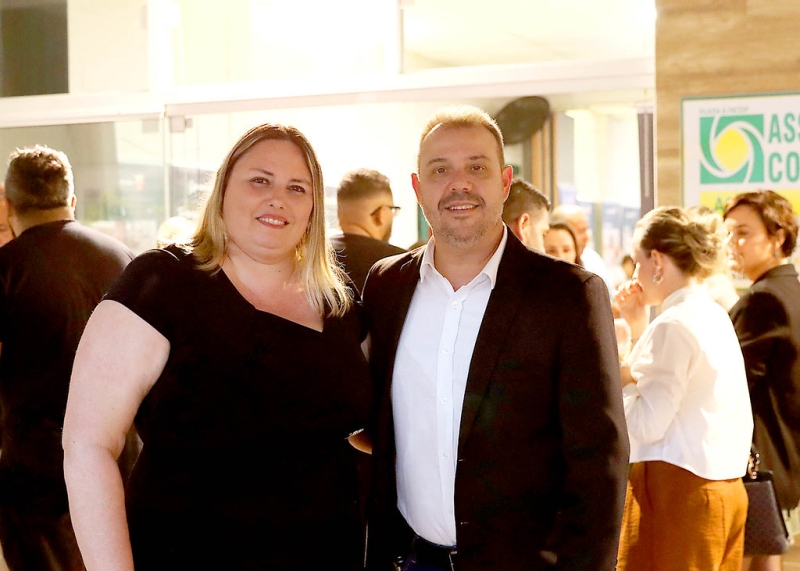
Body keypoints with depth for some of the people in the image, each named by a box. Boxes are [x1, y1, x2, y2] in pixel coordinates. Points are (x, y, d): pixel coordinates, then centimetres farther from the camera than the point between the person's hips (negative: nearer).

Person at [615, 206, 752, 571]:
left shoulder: (673, 325, -15)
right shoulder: (715, 317, 13)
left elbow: (647, 424, -19)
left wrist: (621, 379, -3)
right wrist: (636, 326, 16)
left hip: (677, 489, -9)